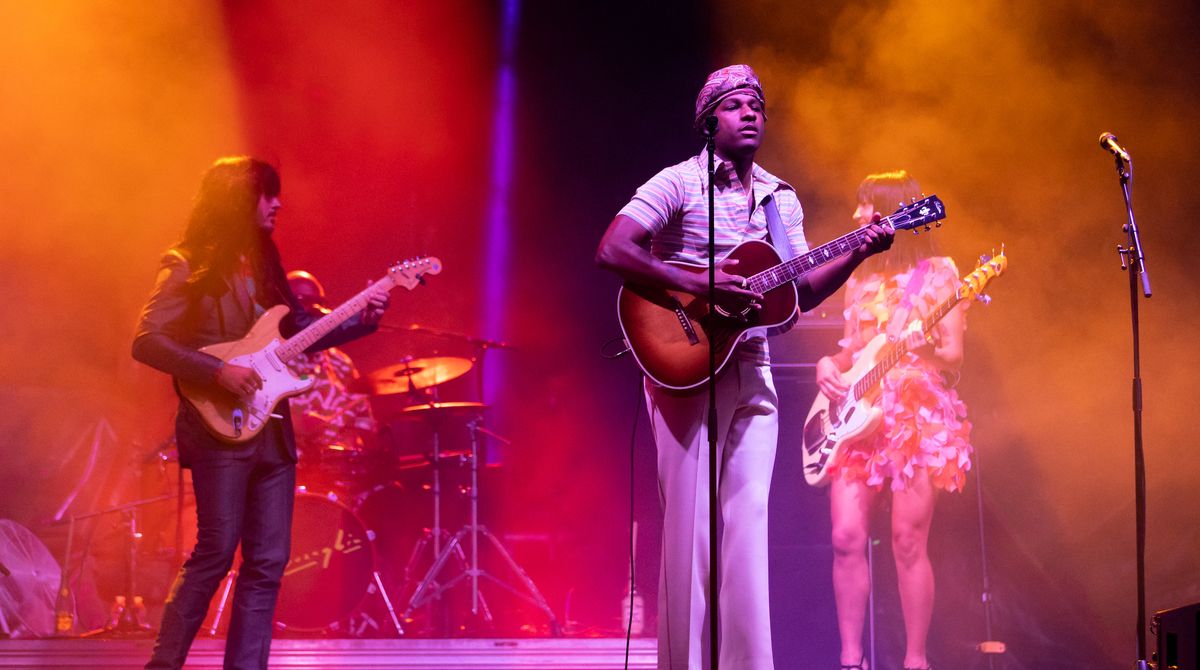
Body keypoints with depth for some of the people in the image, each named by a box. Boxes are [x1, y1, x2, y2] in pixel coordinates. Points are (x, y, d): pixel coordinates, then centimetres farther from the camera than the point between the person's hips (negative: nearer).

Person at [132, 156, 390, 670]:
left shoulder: (262, 264, 17)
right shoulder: (190, 267, -5)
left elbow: (300, 331, 18)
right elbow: (147, 342, -13)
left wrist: (363, 319, 4)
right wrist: (219, 372, -20)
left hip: (271, 430, 7)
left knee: (267, 563, 3)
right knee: (215, 553, -10)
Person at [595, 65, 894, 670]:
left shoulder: (781, 200, 15)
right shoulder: (679, 183, -4)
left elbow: (803, 291, 13)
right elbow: (611, 251, -15)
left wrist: (856, 255, -3)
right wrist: (696, 285, -21)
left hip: (751, 369, 6)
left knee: (747, 518, 3)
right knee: (690, 520, -6)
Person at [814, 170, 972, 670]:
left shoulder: (937, 272, 3)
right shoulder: (860, 279, 18)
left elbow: (954, 357, -2)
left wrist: (922, 345, -22)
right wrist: (831, 364, 2)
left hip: (917, 414, -5)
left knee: (908, 542, -8)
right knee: (847, 538, -6)